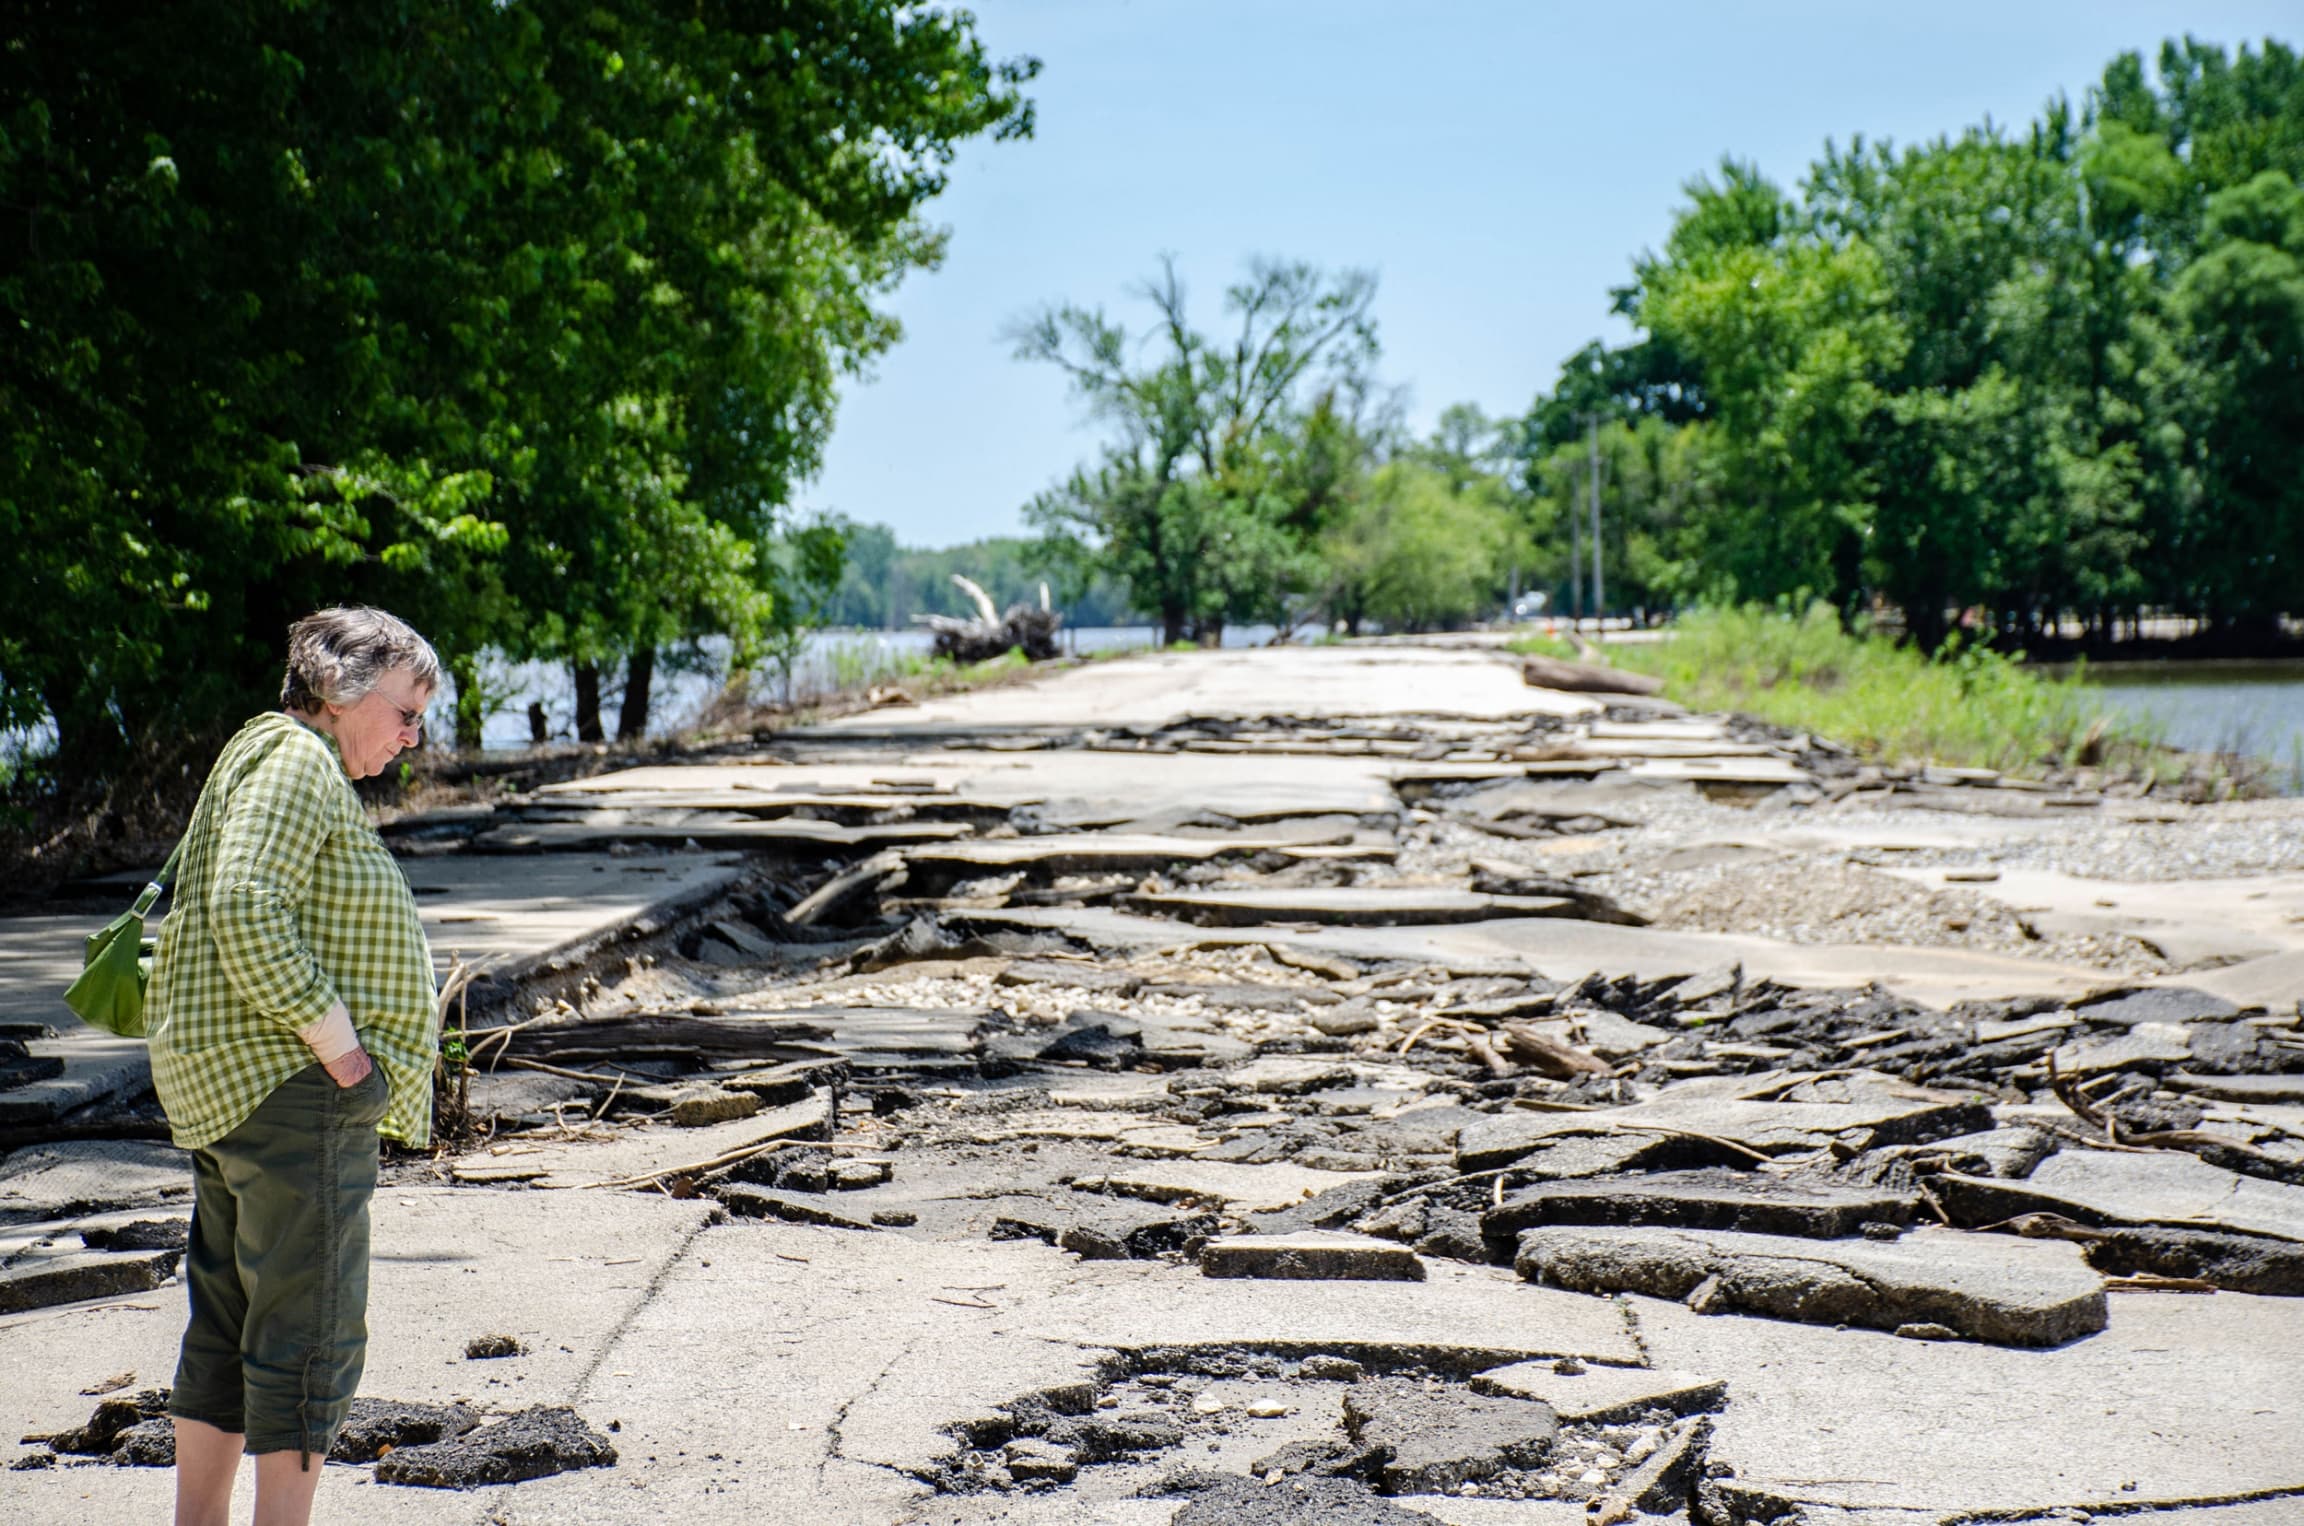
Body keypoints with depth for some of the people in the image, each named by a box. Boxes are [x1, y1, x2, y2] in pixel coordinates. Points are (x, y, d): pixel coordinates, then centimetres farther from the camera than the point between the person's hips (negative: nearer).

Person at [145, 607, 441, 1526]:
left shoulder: (273, 757, 21)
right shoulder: (294, 758, -11)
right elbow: (246, 908, -24)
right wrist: (339, 1047, -20)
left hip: (223, 1086, 11)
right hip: (289, 1083, -11)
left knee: (228, 1323, 14)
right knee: (311, 1330, -6)